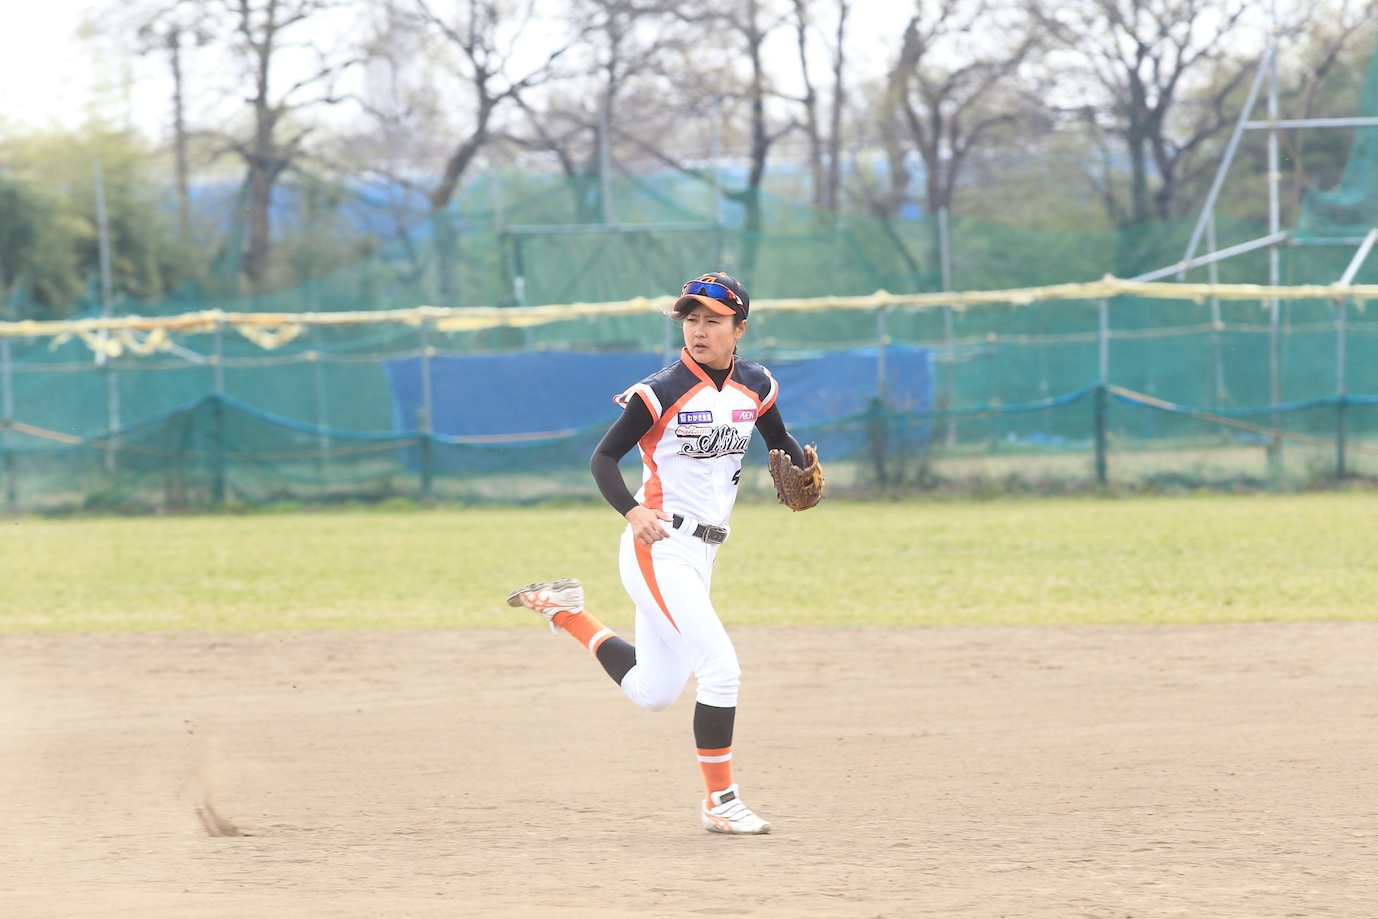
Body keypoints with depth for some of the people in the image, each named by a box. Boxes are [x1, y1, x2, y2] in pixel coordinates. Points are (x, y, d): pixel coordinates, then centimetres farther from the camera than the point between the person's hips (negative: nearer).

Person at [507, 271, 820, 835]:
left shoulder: (755, 385, 5)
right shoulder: (662, 392, -13)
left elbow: (779, 441, 22)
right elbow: (603, 458, -11)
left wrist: (803, 468, -2)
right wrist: (632, 511, -29)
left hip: (702, 553, 7)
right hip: (658, 550, -7)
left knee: (652, 693, 13)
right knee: (720, 666, -17)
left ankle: (567, 613, 31)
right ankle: (720, 802, -6)